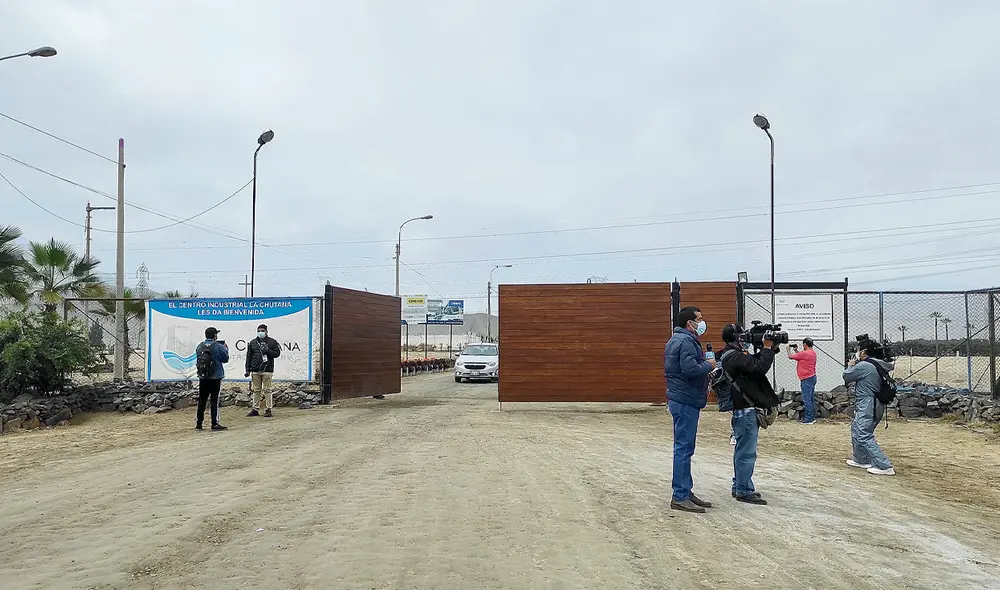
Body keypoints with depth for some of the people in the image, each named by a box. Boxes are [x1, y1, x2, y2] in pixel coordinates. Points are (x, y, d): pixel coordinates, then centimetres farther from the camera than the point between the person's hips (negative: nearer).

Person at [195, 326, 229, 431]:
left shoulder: (199, 346, 3)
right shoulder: (218, 347, -11)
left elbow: (198, 358, 15)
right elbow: (225, 359, -3)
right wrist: (226, 349, 14)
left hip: (203, 377, 4)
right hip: (215, 377, -4)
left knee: (202, 400, 11)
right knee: (214, 400, -1)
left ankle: (199, 423, 15)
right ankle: (215, 424, 0)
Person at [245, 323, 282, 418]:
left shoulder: (272, 342, 6)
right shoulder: (252, 342, 14)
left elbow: (277, 353, 3)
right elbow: (249, 357, 14)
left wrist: (268, 351, -14)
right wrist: (248, 370, 9)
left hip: (267, 370, -3)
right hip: (255, 371, 3)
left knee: (267, 390, -3)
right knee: (256, 390, 6)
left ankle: (268, 410, 1)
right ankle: (255, 409, 12)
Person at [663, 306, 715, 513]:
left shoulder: (678, 339, 18)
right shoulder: (686, 341, -16)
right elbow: (690, 368, -27)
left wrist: (705, 363, 12)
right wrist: (708, 365, -11)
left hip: (681, 399, 11)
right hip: (686, 401, -11)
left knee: (684, 448, 14)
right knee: (684, 448, -7)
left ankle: (685, 492, 21)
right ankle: (680, 497, -2)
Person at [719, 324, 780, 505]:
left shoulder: (732, 355, 15)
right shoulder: (735, 356, -18)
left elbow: (755, 361, 20)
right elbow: (760, 367, -24)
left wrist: (770, 349, 7)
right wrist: (768, 348, -11)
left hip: (743, 410, 11)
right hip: (746, 410, -11)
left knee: (742, 449, 18)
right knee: (747, 452, -4)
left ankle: (738, 486, 27)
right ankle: (744, 491, 2)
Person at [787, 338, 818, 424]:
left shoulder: (805, 353, -19)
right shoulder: (812, 353, 11)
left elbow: (791, 356, -10)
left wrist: (788, 350, 9)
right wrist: (796, 351, 24)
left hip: (806, 379, -10)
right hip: (812, 377, 10)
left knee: (807, 399, -6)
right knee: (811, 399, 14)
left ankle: (808, 419, -4)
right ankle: (812, 417, 20)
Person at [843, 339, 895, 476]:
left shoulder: (864, 366, -19)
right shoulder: (879, 365, 8)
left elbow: (847, 377, -8)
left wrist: (850, 366, 11)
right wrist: (856, 364, 12)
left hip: (867, 407, -10)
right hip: (876, 406, 10)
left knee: (865, 437, -9)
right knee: (856, 428, 23)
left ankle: (885, 466, -13)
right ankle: (861, 460, 33)